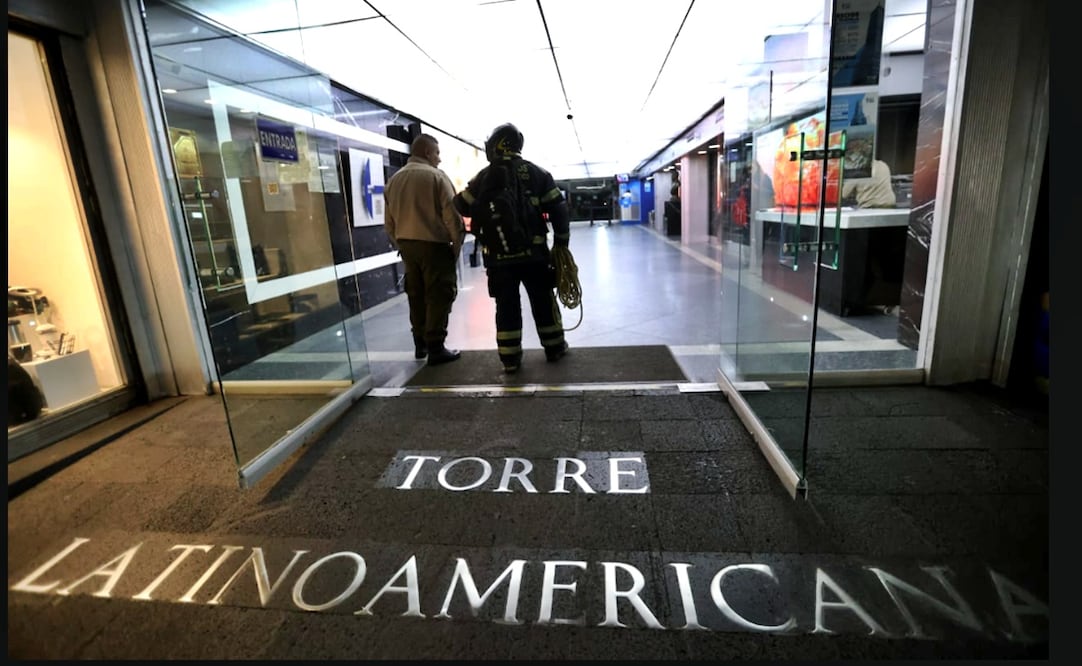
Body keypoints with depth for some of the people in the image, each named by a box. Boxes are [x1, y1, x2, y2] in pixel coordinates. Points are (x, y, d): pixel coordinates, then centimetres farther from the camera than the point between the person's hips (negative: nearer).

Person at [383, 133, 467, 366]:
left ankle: (420, 343, 22)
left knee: (416, 294, 14)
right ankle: (435, 348, -1)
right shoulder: (436, 176, -8)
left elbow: (389, 221, 13)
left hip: (406, 244, 7)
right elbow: (452, 215, -13)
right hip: (434, 244, -7)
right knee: (438, 296, -2)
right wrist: (457, 244, -3)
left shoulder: (394, 180, 12)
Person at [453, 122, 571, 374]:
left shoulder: (484, 176, 2)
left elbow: (463, 207, 9)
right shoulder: (537, 173, 5)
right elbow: (558, 210, 1)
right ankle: (555, 348, 23)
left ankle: (510, 359, 9)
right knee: (543, 301, 13)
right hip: (534, 252, 1)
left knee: (506, 306, 6)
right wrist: (561, 243, 8)